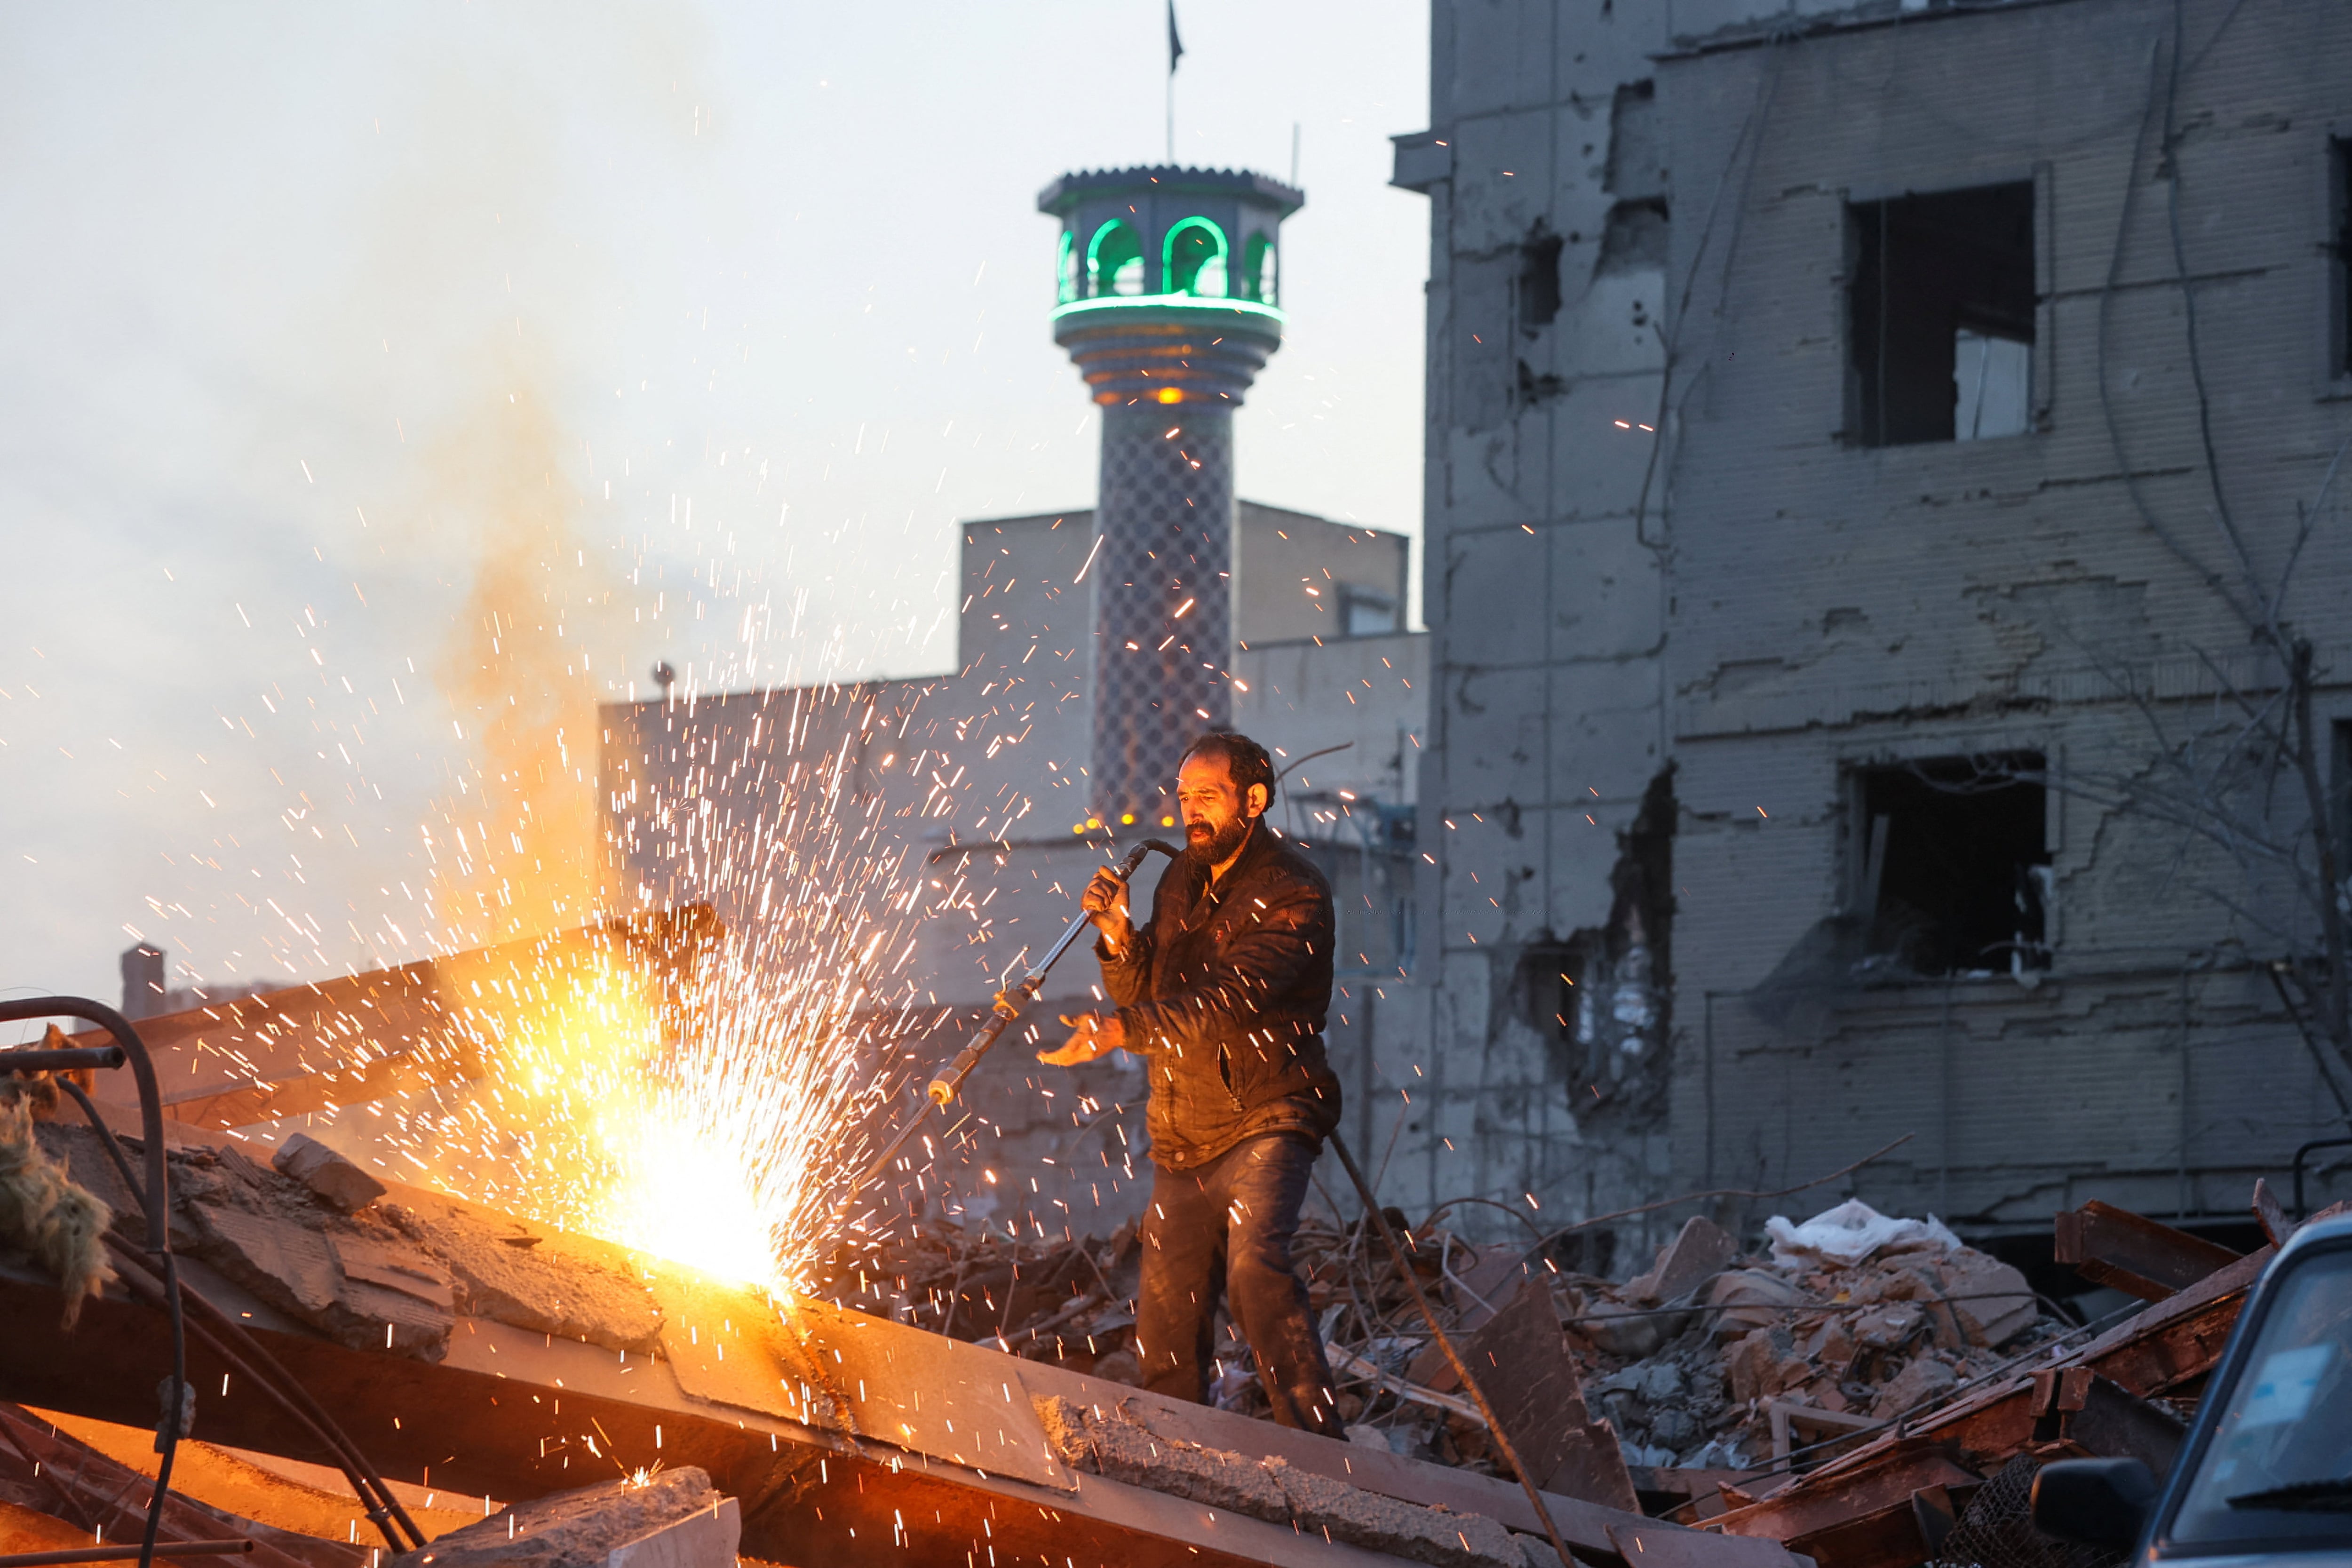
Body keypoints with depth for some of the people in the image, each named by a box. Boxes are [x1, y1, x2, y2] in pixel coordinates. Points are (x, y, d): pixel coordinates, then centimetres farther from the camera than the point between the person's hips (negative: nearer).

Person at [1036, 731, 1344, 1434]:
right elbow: (1146, 995, 12)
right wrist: (1120, 936, -8)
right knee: (1165, 1327, 8)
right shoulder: (1180, 883, 13)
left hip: (1264, 1124, -7)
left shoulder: (1293, 894, -11)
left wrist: (1119, 1029, -34)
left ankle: (1319, 1448, -30)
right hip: (1182, 1139, 7)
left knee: (1256, 1268, -30)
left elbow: (1231, 1002, -24)